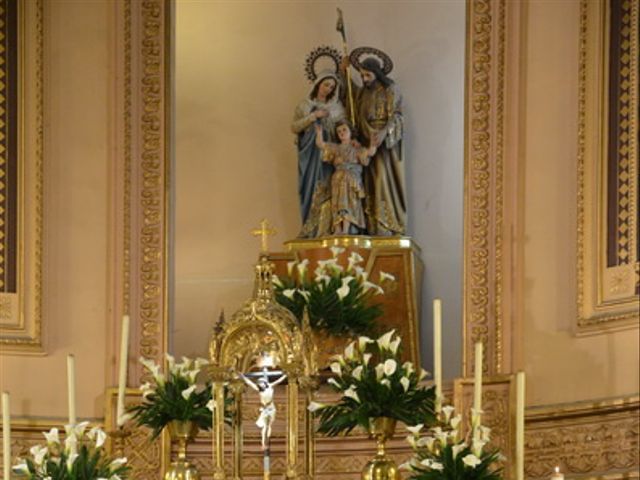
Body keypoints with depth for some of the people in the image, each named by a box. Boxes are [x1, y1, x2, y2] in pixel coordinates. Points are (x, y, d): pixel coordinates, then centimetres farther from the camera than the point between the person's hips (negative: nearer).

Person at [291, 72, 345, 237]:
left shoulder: (337, 107, 11)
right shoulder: (304, 105, 11)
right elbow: (294, 127, 3)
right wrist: (314, 116, -7)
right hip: (310, 153, 0)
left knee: (325, 190, -11)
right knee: (311, 188, -5)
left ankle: (324, 231, -13)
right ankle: (310, 231, -5)